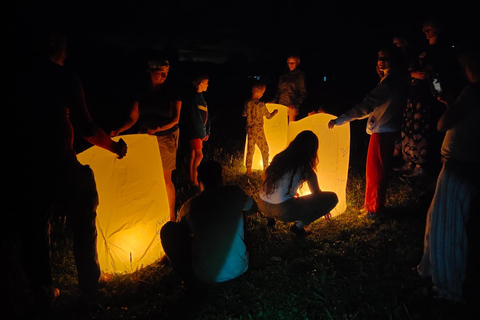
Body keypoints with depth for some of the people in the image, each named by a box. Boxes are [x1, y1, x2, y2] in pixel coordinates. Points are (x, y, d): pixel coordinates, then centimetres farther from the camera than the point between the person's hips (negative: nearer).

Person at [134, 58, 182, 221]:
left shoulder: (171, 92, -6)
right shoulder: (142, 92, 3)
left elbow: (175, 119, -10)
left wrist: (159, 129, -27)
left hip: (166, 138, -3)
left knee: (165, 179, 0)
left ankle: (171, 217, 13)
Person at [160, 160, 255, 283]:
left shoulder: (189, 206, -6)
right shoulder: (234, 193, -4)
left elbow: (181, 235, 14)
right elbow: (252, 207, 20)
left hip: (205, 277, -2)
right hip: (239, 269, 2)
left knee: (168, 228, 10)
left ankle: (187, 274, 16)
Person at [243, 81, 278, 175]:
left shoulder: (247, 103, 0)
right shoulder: (261, 104, -15)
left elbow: (244, 114, 15)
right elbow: (269, 116, -4)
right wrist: (275, 112, 14)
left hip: (249, 129, 5)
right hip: (258, 130, -5)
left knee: (250, 149, 14)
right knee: (264, 149, 8)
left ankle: (248, 169, 18)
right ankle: (266, 169, 13)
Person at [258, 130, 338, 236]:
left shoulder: (279, 157, 14)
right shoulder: (306, 168, -1)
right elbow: (317, 193, 15)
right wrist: (324, 209, 35)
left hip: (262, 206, 7)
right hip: (283, 211, -7)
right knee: (332, 198, -1)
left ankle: (271, 217, 19)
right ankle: (299, 225, -3)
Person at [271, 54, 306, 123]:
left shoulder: (300, 75, 3)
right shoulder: (283, 76, 18)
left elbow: (303, 93, -2)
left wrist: (295, 104, -17)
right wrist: (273, 101, 4)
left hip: (292, 106, -4)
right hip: (281, 104, 4)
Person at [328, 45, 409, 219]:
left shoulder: (390, 81, -22)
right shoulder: (398, 79, 10)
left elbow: (366, 105, -28)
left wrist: (339, 120, -27)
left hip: (382, 131, -10)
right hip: (387, 130, 10)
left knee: (375, 170, 1)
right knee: (379, 169, 18)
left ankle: (374, 208, 13)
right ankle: (373, 205, 31)